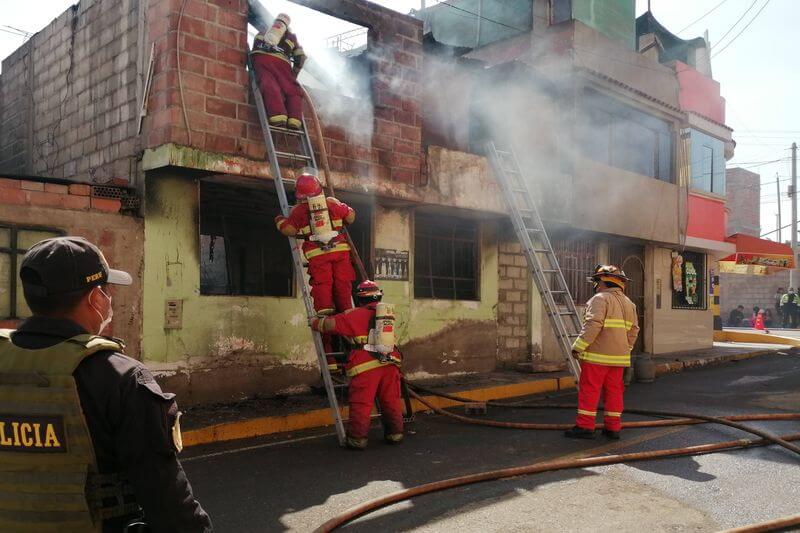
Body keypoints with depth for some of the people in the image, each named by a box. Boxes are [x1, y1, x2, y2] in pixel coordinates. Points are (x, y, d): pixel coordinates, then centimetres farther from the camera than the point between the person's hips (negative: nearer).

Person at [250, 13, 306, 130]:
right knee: (294, 90, 3)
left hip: (260, 58, 1)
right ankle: (294, 120, -21)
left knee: (270, 86, -20)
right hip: (280, 61, -1)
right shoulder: (291, 36, 32)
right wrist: (294, 74, 32)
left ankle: (277, 117, -45)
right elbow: (301, 57, 24)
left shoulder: (262, 33, 37)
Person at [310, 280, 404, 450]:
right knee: (391, 401, 15)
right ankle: (395, 434, 24)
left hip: (366, 366, -5)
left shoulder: (356, 314, -2)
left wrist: (315, 323, 18)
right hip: (390, 363, 5)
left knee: (361, 404, 2)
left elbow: (332, 323, -2)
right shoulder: (388, 313, 15)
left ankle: (357, 439, 6)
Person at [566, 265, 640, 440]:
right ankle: (613, 427, 13)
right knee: (614, 390, 11)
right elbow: (633, 330, 16)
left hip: (597, 355, -8)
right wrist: (625, 349, 23)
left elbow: (593, 325, -21)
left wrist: (578, 346, -18)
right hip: (619, 357, 8)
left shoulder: (600, 299, -11)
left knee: (589, 390, -2)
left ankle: (585, 426, 0)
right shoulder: (628, 303, 15)